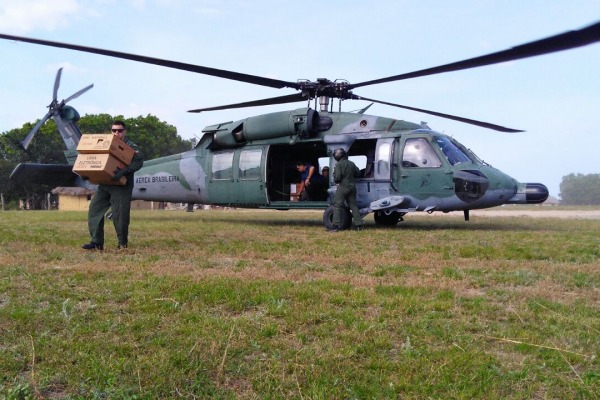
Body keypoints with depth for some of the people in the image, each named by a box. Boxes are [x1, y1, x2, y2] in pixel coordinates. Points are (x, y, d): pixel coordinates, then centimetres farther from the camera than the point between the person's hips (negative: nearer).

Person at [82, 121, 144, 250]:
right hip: (104, 184, 6)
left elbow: (139, 161, -16)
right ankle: (97, 242, 5)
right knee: (94, 209, 0)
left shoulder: (131, 146, -1)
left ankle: (123, 243, 12)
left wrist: (123, 171, -27)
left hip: (122, 185, -6)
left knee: (119, 214, -5)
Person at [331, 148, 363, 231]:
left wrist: (336, 181, 3)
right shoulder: (352, 163, 10)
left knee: (337, 206, -3)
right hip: (352, 187, 7)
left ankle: (336, 226, -9)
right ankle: (358, 225, 11)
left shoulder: (339, 164, -11)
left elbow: (337, 177, -18)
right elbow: (358, 173, 15)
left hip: (342, 187, -6)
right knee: (353, 205, 12)